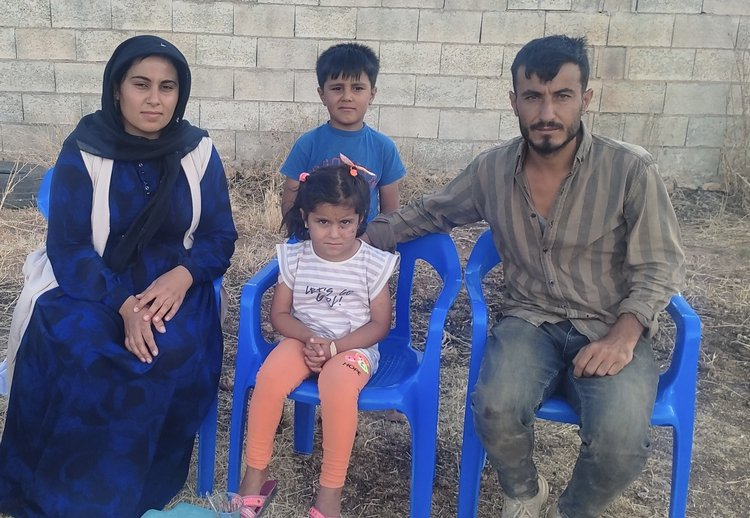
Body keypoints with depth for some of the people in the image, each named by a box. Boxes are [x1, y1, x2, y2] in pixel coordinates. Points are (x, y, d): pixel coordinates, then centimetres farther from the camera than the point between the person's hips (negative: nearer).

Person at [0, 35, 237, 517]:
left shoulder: (199, 151, -1)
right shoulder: (82, 152, -7)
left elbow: (221, 236, 1)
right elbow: (67, 249, -10)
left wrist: (182, 276, -21)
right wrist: (123, 304, -27)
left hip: (172, 285, 1)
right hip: (92, 287, -1)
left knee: (174, 351, -31)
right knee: (75, 348, -32)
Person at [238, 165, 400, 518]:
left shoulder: (373, 263, -7)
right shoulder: (295, 257, 0)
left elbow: (380, 323, -4)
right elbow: (279, 314, 3)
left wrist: (334, 346, -17)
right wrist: (309, 338, -17)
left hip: (353, 346, -2)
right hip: (303, 340, 3)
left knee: (338, 389, -35)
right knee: (269, 378, -28)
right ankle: (255, 475, -10)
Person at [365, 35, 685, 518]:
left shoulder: (632, 170, -10)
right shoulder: (492, 169, 0)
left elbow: (659, 268, -5)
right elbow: (430, 212, 15)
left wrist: (621, 339, -21)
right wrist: (361, 233, 5)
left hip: (612, 330, -1)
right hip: (530, 321, 2)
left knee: (621, 438, -29)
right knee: (496, 409, -29)